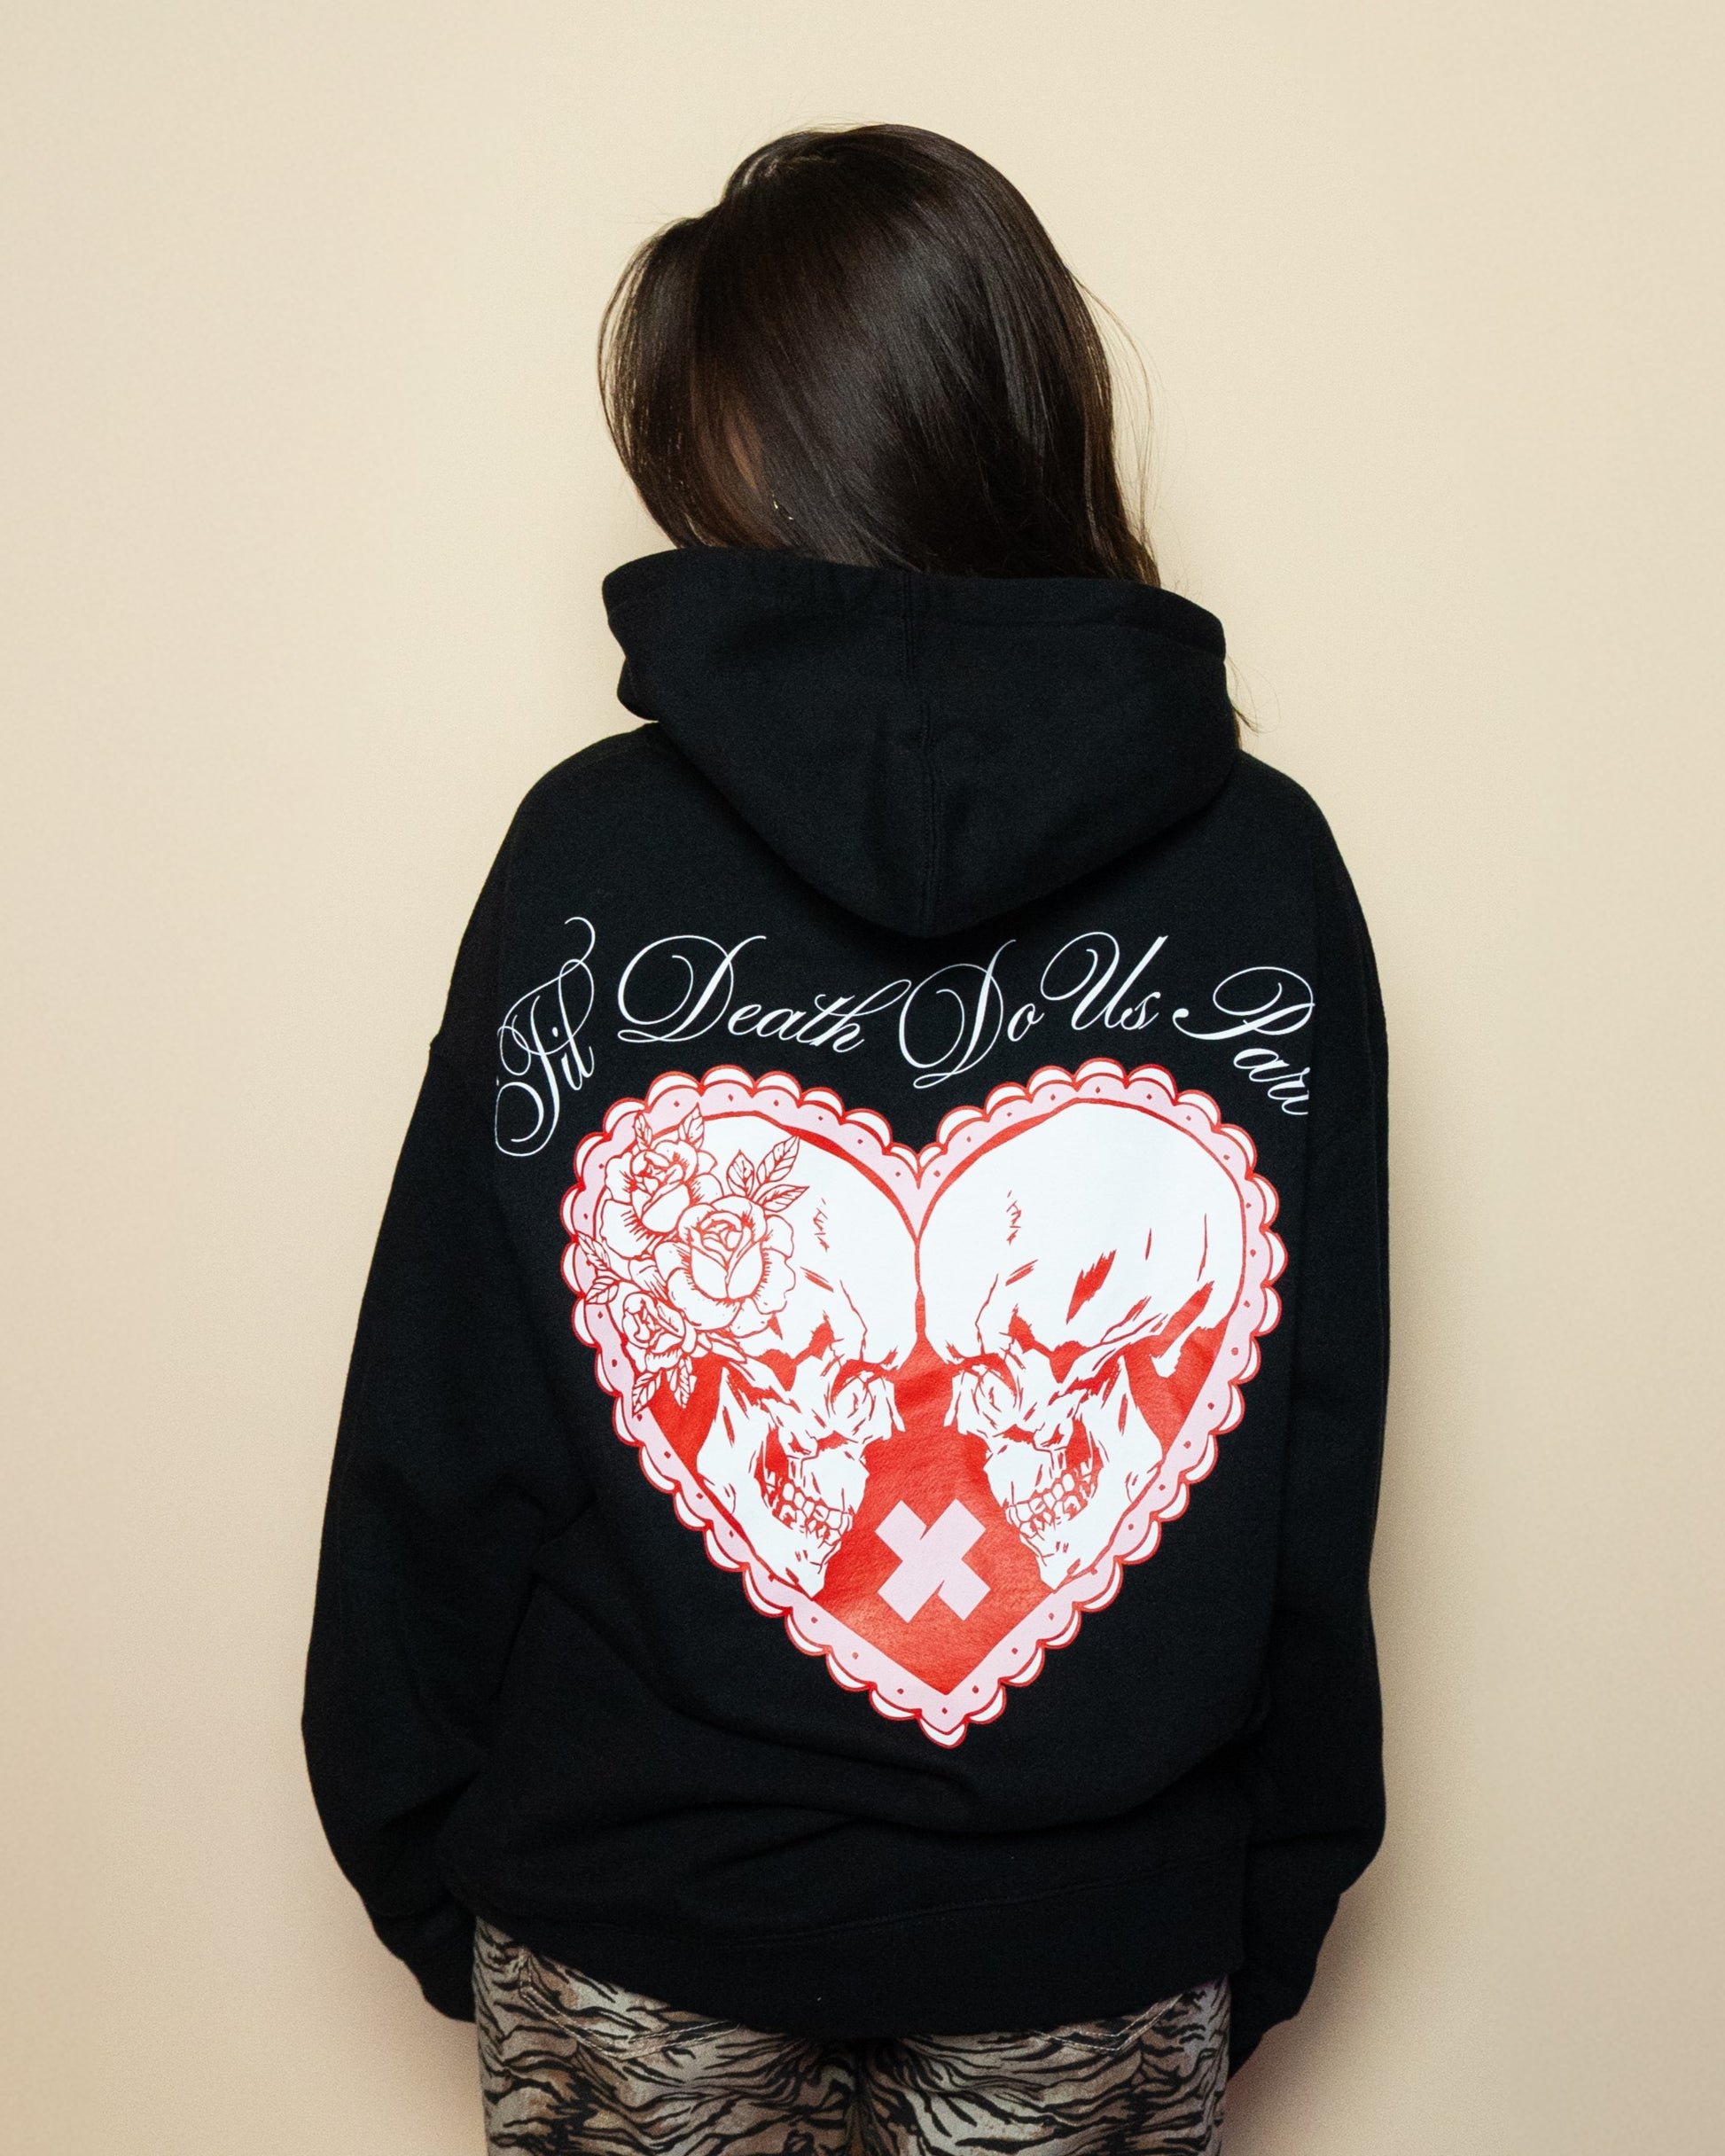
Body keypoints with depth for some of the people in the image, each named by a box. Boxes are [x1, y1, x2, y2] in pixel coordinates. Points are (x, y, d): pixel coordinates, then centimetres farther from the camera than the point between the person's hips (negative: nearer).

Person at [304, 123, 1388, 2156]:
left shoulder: (589, 847, -13)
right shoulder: (1262, 866, -10)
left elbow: (437, 1444, -8)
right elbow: (1321, 1474, -5)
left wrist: (413, 1840, 7)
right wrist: (1272, 1904, 8)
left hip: (635, 1914, 0)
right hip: (1105, 1930, 1)